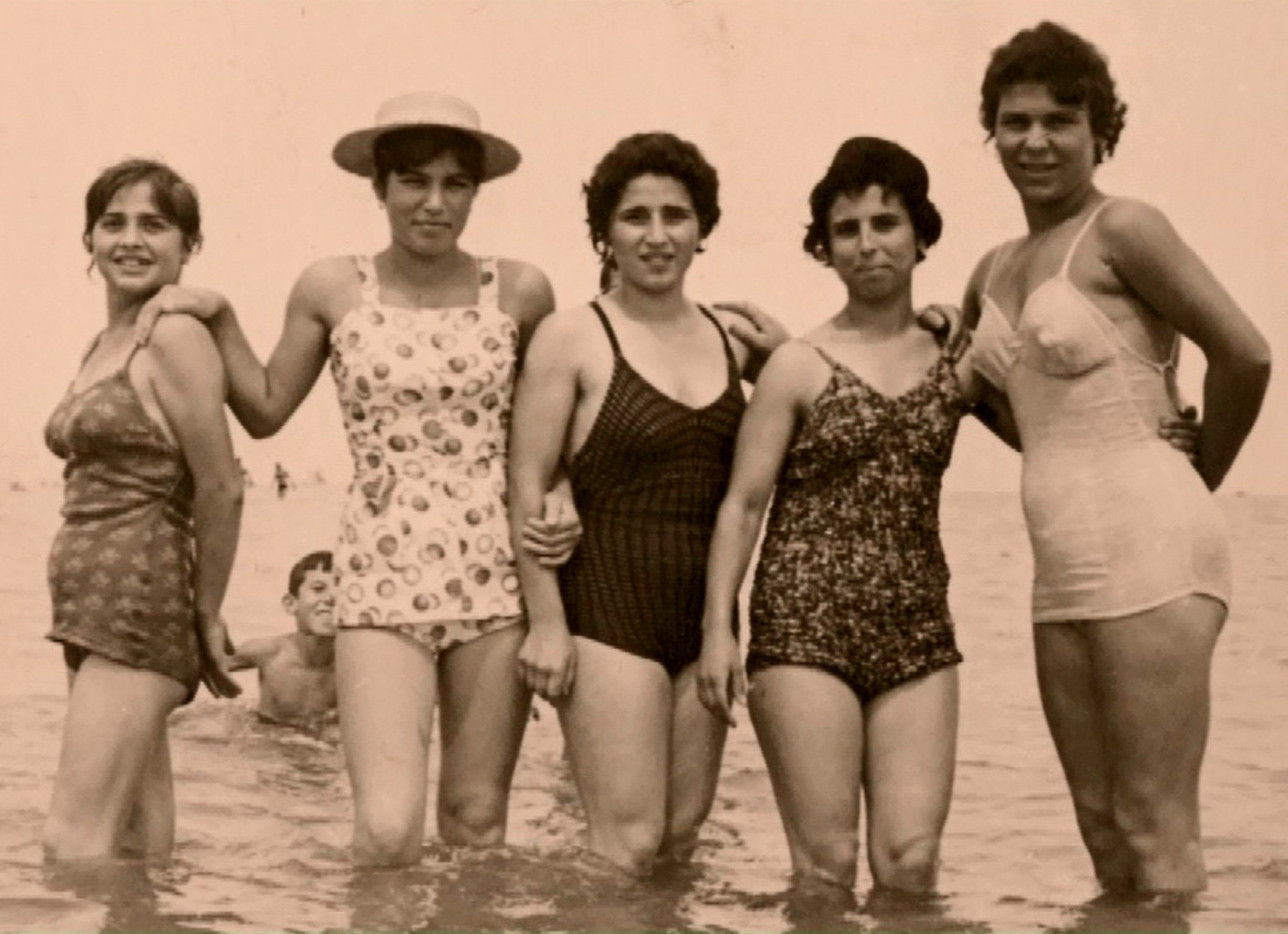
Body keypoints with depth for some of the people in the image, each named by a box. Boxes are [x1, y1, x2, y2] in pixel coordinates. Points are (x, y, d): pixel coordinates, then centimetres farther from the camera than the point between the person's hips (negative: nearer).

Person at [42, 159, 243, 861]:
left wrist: (207, 616, -3)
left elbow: (222, 489, -12)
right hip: (93, 605, 9)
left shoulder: (175, 336, -11)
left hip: (140, 598, -9)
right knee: (133, 843, 11)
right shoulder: (103, 344, 16)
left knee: (75, 841, -14)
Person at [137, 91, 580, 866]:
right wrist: (218, 319, 3)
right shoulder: (332, 290, 3)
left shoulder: (520, 292, 2)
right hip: (382, 581, -1)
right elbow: (265, 411, 14)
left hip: (495, 579, 1)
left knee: (478, 823, 6)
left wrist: (564, 509, 0)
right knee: (387, 831, -15)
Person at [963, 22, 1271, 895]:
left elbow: (1245, 356, -10)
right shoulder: (996, 272, 17)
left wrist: (1198, 478, 2)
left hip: (1149, 547, -8)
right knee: (1102, 831, 9)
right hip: (1065, 566, 8)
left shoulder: (1123, 228, -6)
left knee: (1155, 835, -8)